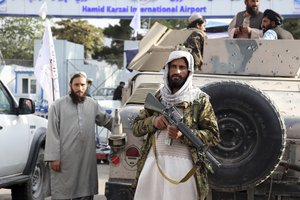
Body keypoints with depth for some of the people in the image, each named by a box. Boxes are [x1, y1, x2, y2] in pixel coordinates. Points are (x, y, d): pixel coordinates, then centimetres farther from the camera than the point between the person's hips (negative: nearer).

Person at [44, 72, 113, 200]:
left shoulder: (93, 104, 11)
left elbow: (107, 120, 26)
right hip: (64, 161, -4)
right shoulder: (58, 105, -2)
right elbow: (52, 134, -5)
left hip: (87, 161, 4)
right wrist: (53, 157, -11)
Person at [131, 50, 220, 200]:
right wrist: (153, 121, -4)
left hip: (183, 166, -3)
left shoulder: (200, 100, 5)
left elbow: (213, 136, 1)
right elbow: (136, 127, 17)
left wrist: (184, 135, -14)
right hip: (153, 164, 3)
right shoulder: (157, 97, 15)